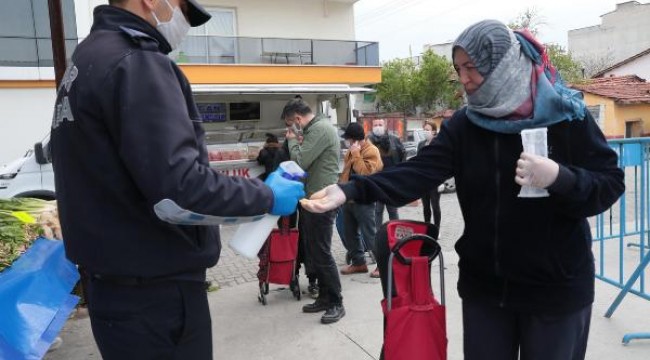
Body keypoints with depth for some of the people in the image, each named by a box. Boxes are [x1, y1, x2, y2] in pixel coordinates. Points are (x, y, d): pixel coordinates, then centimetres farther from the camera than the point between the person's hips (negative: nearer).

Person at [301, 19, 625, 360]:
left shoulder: (566, 115, -10)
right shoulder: (464, 124, -3)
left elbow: (611, 184, -7)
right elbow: (417, 173, -14)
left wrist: (559, 178, -28)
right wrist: (351, 190, -28)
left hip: (556, 287, -2)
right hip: (483, 285, 3)